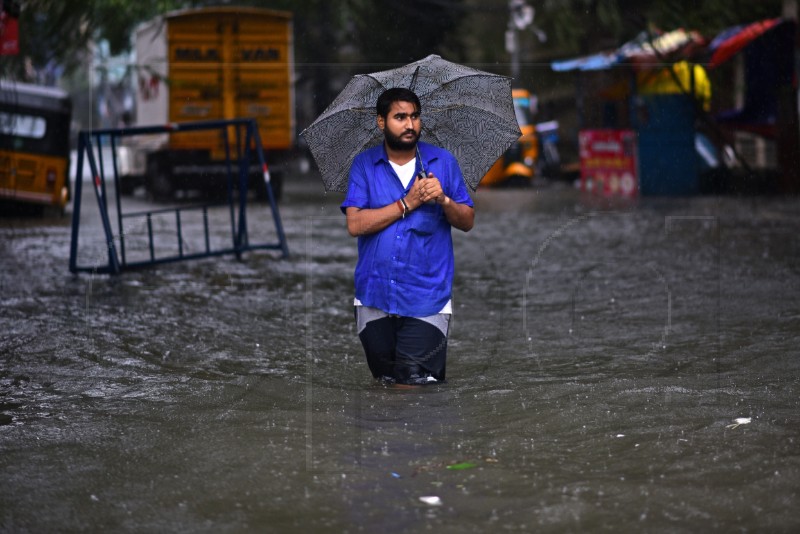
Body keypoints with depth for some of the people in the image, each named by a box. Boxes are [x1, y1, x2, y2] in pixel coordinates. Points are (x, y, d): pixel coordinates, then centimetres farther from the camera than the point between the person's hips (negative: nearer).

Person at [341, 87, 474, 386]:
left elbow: (467, 222, 4)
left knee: (415, 381, -10)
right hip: (375, 297, 1)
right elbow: (355, 224, -11)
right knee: (384, 379, 16)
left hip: (426, 297, -1)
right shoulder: (364, 165, 1)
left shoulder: (443, 161, 3)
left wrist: (443, 200, -15)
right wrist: (406, 204, -15)